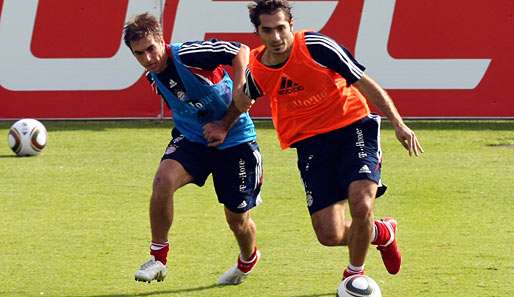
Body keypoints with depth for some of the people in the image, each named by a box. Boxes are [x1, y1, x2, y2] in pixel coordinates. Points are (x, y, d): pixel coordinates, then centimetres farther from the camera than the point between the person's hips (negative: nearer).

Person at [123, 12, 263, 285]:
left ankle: (248, 260, 40)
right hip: (192, 137, 5)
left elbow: (243, 53, -27)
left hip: (234, 139, -5)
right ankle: (158, 257, -14)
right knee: (163, 180, -26)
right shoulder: (154, 77, -1)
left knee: (238, 221, 5)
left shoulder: (188, 55, -24)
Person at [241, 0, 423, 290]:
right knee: (330, 235, -7)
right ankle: (382, 232, 29)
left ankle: (355, 272, 4)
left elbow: (364, 83, -9)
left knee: (361, 205, -27)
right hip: (311, 144, 3)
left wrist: (398, 124, -14)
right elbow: (242, 102, 20)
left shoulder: (317, 46, -16)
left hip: (353, 127, -3)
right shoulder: (255, 70, -4)